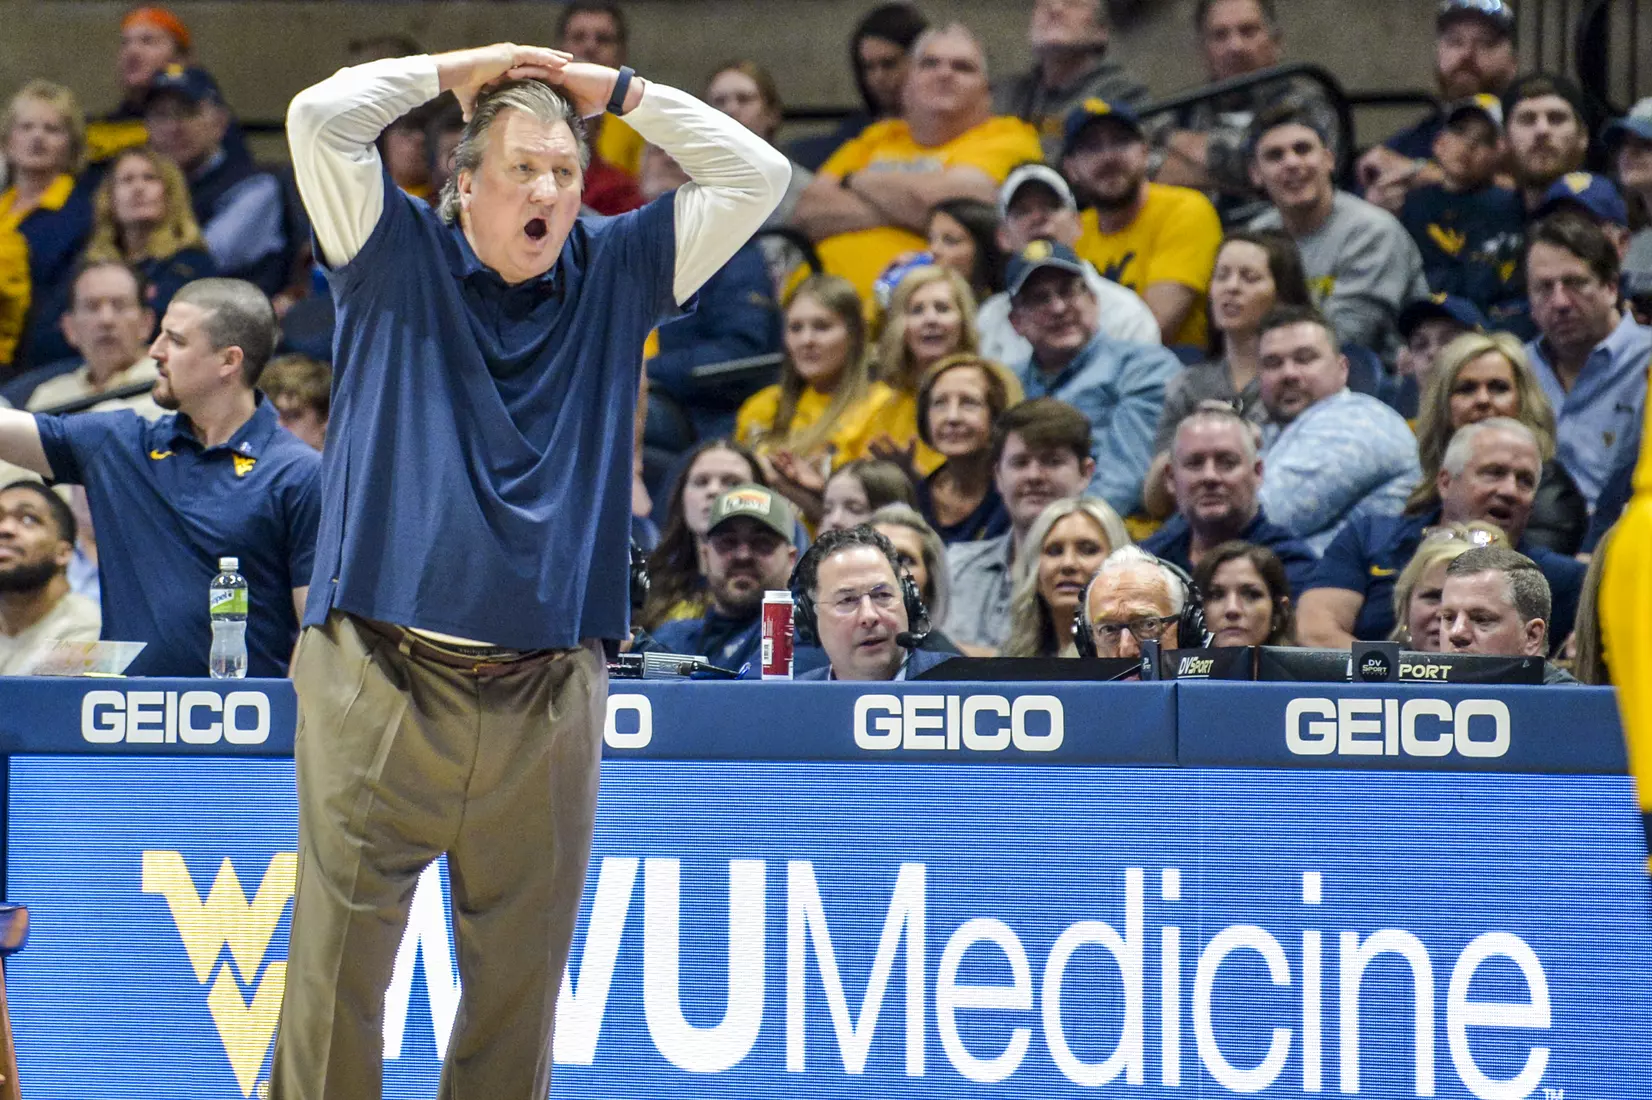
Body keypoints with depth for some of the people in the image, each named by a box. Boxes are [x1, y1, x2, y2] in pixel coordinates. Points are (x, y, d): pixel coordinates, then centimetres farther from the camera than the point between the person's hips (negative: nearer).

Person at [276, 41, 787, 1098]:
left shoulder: (617, 275, 13)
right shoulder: (399, 258, 7)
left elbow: (757, 175, 10)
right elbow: (320, 118, -6)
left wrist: (617, 90, 10)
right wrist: (455, 71, 7)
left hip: (549, 694, 2)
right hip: (381, 682, -2)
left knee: (520, 980, 6)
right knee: (337, 966, -3)